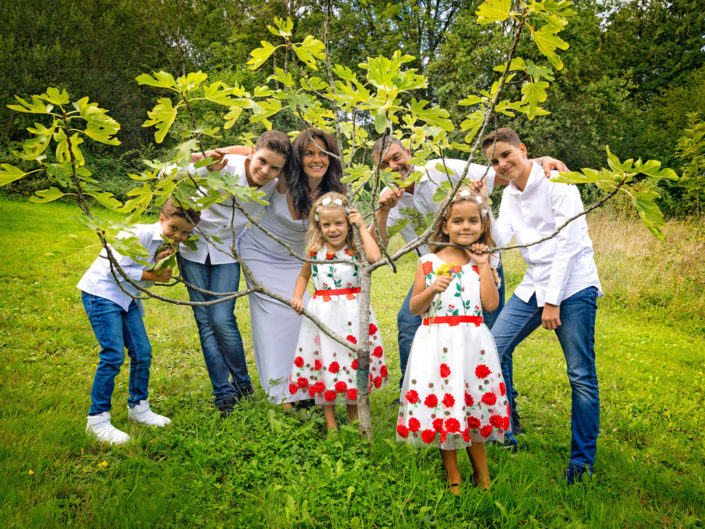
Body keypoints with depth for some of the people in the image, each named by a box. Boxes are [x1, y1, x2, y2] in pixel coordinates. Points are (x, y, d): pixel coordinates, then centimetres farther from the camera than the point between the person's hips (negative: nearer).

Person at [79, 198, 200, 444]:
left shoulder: (168, 245, 4)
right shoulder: (139, 235, -21)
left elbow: (147, 281, 4)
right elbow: (117, 271, -24)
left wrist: (159, 265, -16)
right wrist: (153, 274, -18)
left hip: (127, 298, 8)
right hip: (102, 293, -8)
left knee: (142, 352, 6)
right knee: (113, 355, -14)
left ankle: (138, 406, 25)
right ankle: (97, 419, -3)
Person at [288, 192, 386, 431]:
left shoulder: (355, 248, -6)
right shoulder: (315, 250, 3)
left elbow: (374, 257, -28)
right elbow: (303, 276, 19)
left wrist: (362, 227, -17)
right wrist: (297, 297, 2)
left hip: (352, 312, -2)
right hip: (322, 313, 3)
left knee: (353, 358, 7)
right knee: (324, 363, 9)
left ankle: (353, 417, 26)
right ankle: (329, 420, 24)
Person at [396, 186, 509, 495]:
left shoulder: (481, 262, 5)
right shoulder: (429, 262, 1)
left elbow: (491, 304, -8)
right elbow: (414, 307, 1)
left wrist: (484, 265, -6)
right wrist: (432, 290, -16)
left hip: (472, 342, 1)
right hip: (438, 343, -1)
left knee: (473, 403, 7)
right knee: (442, 403, 5)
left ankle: (483, 477, 26)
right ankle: (453, 478, 22)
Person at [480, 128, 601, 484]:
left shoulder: (556, 184, -11)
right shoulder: (509, 195, 10)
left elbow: (569, 244, -15)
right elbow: (499, 241, 1)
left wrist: (553, 301, -16)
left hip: (573, 285, -7)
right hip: (534, 285, 7)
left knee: (581, 375, -4)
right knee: (495, 348, 3)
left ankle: (582, 460, 9)